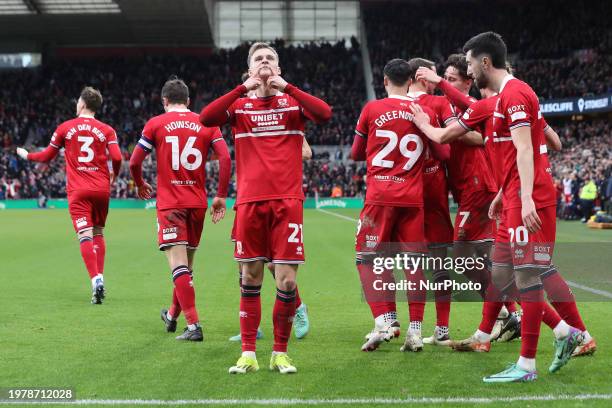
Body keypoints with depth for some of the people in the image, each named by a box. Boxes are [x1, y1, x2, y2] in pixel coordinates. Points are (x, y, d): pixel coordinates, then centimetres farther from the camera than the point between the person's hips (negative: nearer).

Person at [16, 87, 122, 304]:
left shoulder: (65, 128, 5)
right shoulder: (106, 130, 4)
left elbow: (47, 156, 15)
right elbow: (117, 158, -8)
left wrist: (26, 155, 34)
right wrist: (113, 176, 14)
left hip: (78, 191, -2)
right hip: (101, 189, 2)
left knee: (85, 236, -9)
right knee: (98, 234, 16)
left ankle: (96, 280, -24)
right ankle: (100, 278, 13)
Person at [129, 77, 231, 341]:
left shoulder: (155, 124, 1)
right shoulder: (207, 123, 7)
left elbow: (134, 162, 0)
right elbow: (225, 158, -3)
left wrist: (140, 185, 20)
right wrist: (221, 196, 2)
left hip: (169, 203, -4)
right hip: (198, 203, 4)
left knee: (178, 265, -8)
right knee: (187, 263, 17)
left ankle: (193, 325, -18)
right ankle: (172, 315, 35)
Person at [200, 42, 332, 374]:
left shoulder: (293, 101, 10)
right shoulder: (240, 104, 11)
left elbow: (324, 113, -11)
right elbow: (206, 118, -8)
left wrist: (286, 87, -9)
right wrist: (243, 88, -8)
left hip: (287, 201, -1)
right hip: (250, 202, 1)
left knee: (287, 281, -5)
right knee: (250, 278, 5)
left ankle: (280, 353, 11)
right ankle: (248, 354, 13)